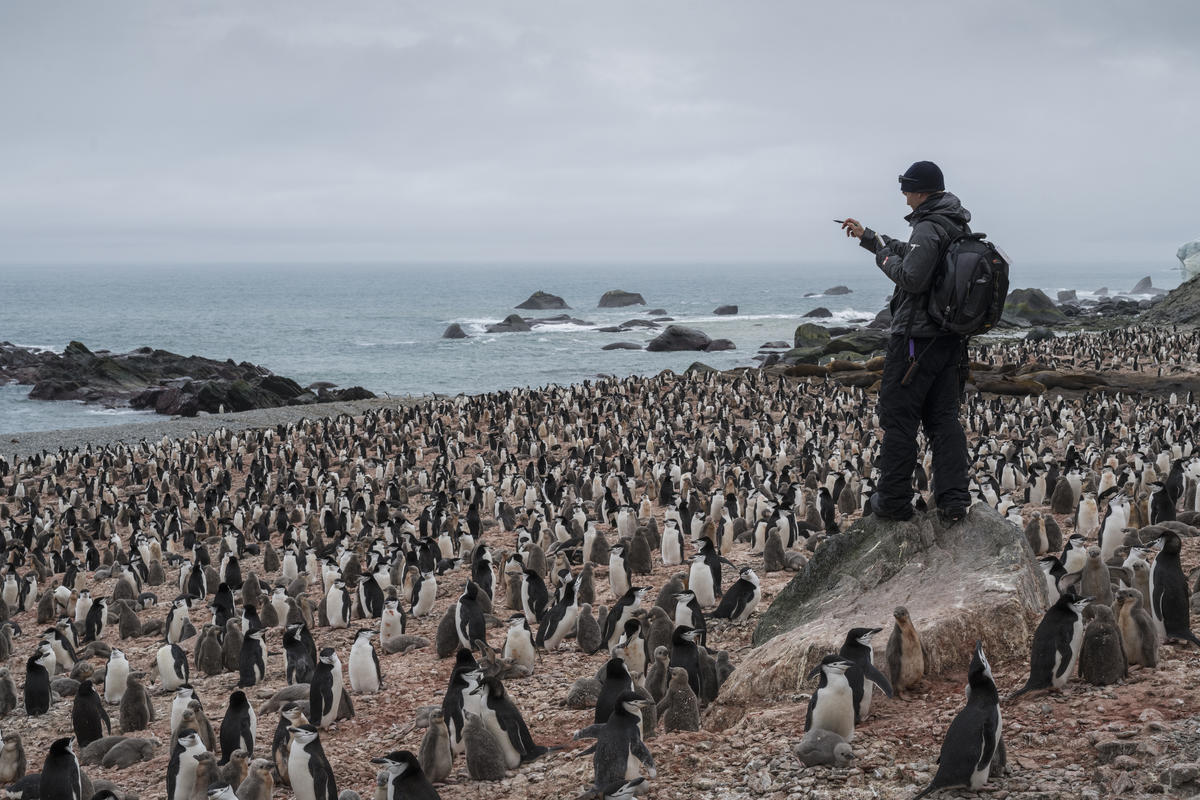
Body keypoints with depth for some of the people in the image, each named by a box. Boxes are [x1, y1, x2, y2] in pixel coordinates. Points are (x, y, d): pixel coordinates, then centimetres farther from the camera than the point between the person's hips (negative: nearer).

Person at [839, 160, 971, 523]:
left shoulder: (928, 229, -17)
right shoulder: (958, 227, 14)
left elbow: (912, 276, -26)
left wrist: (885, 259, -7)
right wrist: (867, 237, 29)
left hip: (915, 339, -9)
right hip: (951, 339, 9)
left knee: (899, 418, 0)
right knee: (944, 419, 9)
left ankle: (894, 501, 5)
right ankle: (953, 501, 5)